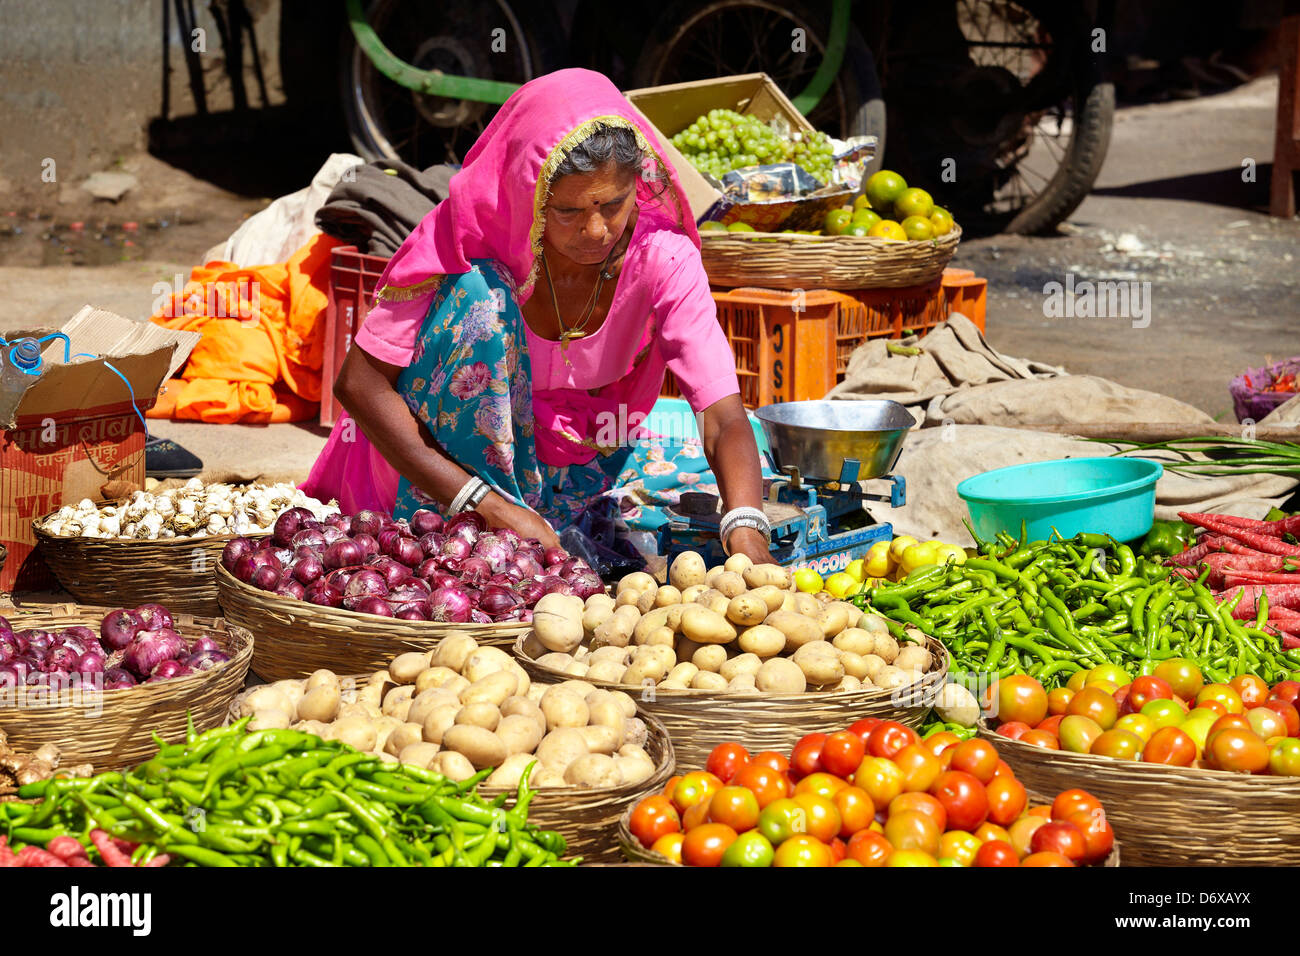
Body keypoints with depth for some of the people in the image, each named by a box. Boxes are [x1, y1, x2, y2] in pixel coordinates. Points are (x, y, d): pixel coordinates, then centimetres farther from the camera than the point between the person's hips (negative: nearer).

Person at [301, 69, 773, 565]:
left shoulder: (663, 258, -20)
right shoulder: (472, 234, -23)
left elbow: (725, 421, -27)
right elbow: (359, 382, -25)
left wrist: (746, 531, -49)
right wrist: (489, 505, -35)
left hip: (580, 471, 2)